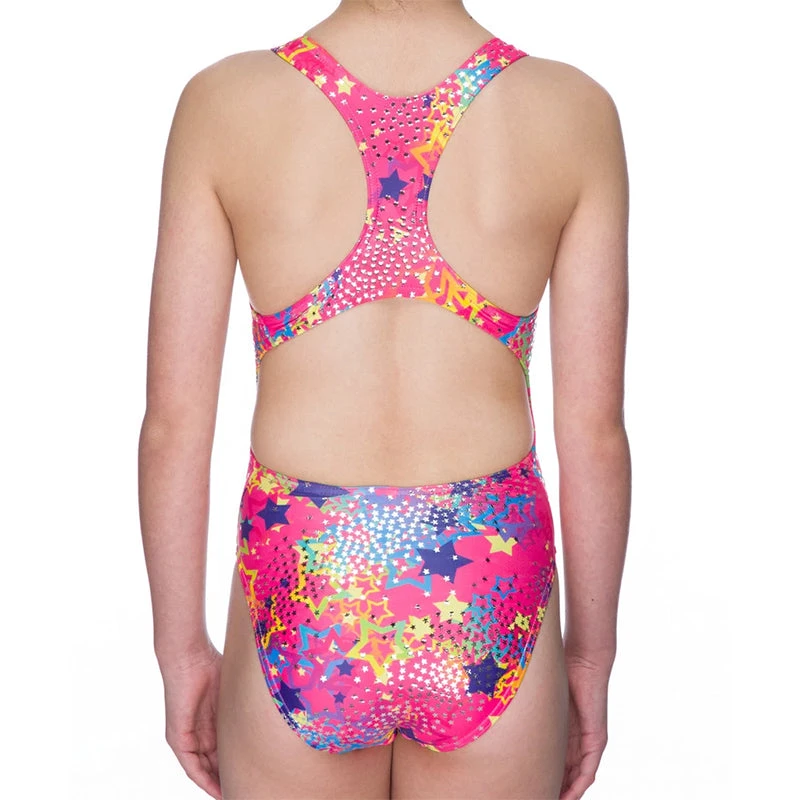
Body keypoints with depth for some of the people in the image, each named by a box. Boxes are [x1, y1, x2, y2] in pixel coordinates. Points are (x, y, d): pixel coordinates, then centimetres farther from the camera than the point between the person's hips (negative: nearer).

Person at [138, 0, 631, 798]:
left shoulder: (221, 103, -7)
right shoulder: (575, 110, -6)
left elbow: (172, 423, -5)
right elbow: (595, 431, -4)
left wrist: (181, 649, 7)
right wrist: (591, 654, 9)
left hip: (300, 602, 0)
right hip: (491, 608, 1)